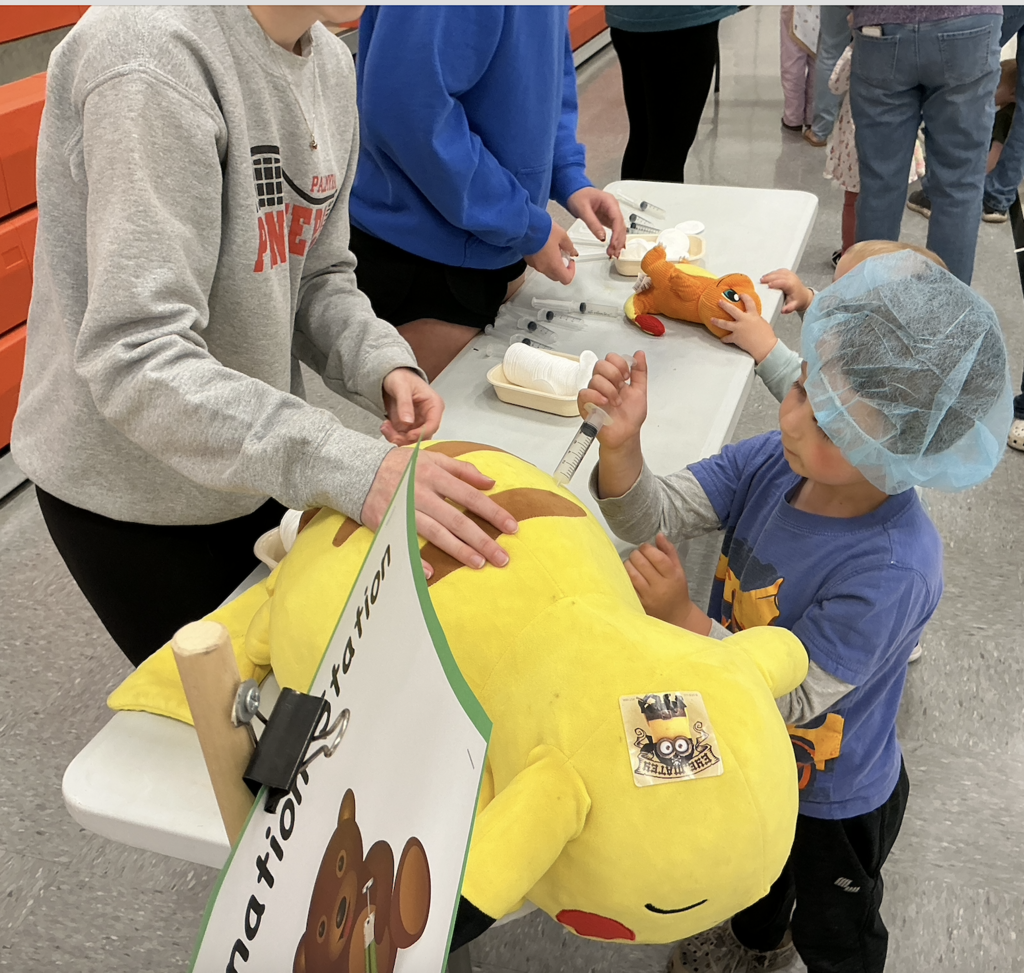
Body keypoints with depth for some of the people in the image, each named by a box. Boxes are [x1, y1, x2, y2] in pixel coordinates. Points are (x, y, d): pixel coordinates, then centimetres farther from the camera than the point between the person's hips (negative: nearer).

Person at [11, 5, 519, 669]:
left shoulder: (329, 61, 0)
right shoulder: (158, 54, -27)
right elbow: (133, 361, -33)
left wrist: (381, 364, -15)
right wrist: (349, 468, -42)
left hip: (253, 463, 7)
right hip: (131, 487, -7)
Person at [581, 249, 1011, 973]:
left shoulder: (893, 571, -40)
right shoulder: (774, 462, -21)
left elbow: (790, 698, -32)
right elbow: (654, 517, -21)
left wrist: (683, 616, -41)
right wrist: (622, 446, -41)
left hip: (833, 804, -7)